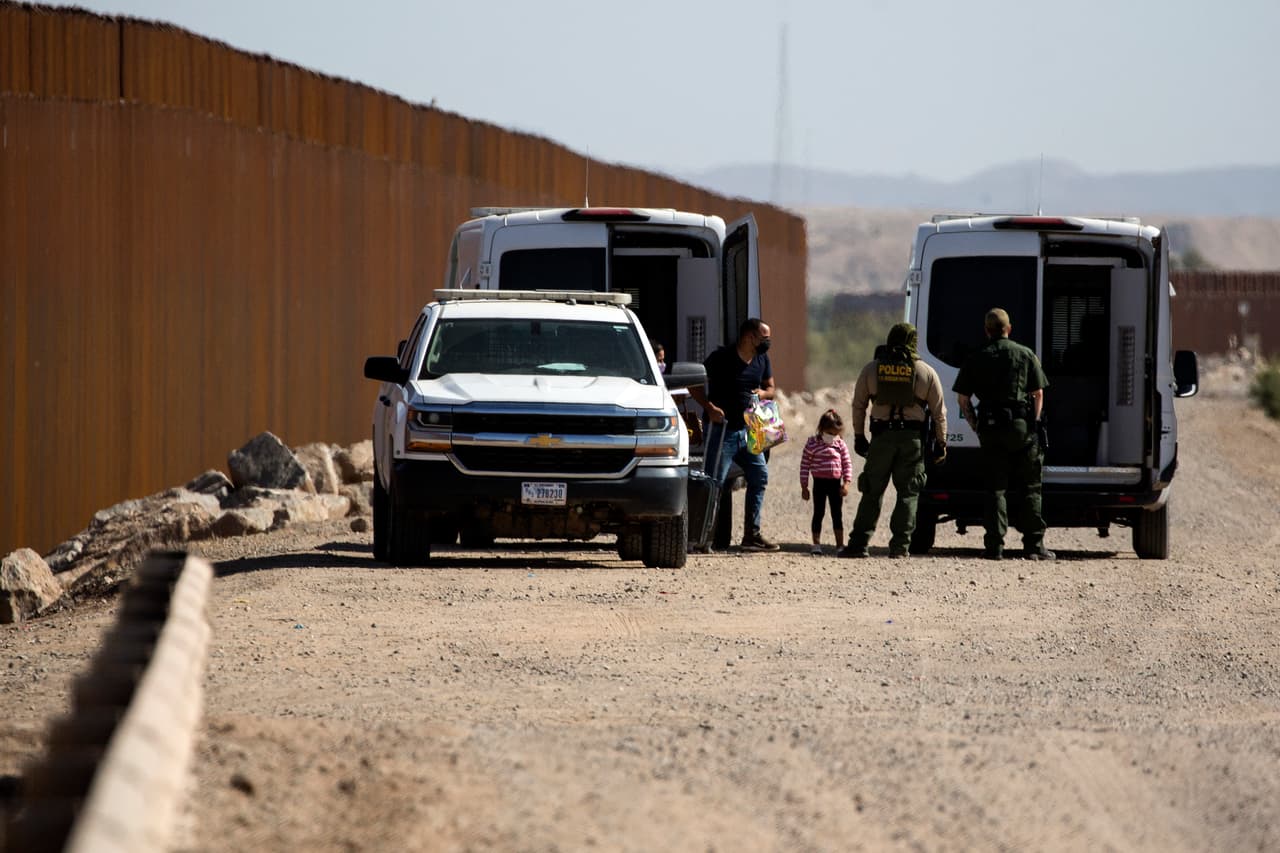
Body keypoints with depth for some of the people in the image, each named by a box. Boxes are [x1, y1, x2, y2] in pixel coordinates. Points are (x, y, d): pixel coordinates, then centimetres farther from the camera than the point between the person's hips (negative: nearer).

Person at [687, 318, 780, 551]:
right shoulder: (722, 357, -12)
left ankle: (752, 534, 9)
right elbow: (695, 384, -9)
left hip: (747, 430, 7)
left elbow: (770, 388, 18)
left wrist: (762, 394, -7)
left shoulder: (762, 360, 8)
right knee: (715, 483, -8)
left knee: (759, 476, 2)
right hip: (721, 428, -7)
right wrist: (709, 407, -21)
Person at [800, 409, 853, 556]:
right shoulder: (812, 444, -5)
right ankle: (816, 544, 8)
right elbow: (804, 465, -2)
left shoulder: (840, 445, 1)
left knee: (837, 514, 6)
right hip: (819, 483, -2)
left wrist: (846, 483, -5)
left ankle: (840, 544, 11)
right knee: (818, 513, 2)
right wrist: (804, 487, -3)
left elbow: (847, 464, 5)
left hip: (835, 483, 2)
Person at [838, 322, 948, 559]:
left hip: (882, 436, 1)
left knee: (872, 492, 6)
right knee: (908, 493, 5)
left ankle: (858, 543, 2)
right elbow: (939, 411, 4)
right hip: (912, 439, -1)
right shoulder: (926, 372, 2)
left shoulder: (871, 369, 5)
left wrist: (859, 436, 18)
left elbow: (858, 405, 9)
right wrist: (941, 442, 12)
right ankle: (900, 545, -1)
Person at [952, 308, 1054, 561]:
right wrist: (1034, 423, 9)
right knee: (1028, 488, 6)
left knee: (995, 489, 4)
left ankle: (994, 546, -3)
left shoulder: (976, 359, 6)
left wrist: (977, 427, 11)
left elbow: (963, 398, 5)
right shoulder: (1026, 355, 5)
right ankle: (1033, 545, 4)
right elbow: (1038, 394, 3)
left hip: (990, 427, 1)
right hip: (1022, 426, -1)